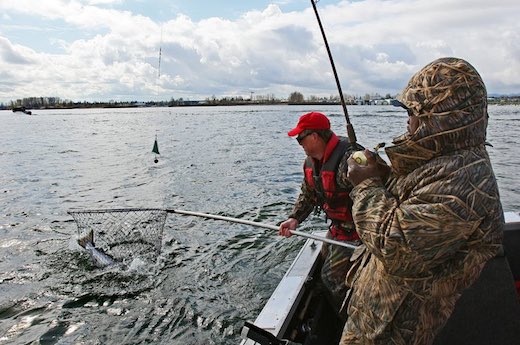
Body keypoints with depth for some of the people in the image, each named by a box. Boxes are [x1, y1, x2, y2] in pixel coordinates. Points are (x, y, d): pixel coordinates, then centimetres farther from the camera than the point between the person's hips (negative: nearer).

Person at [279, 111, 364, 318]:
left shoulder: (348, 159, -32)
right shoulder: (311, 161, 0)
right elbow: (308, 193, 9)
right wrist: (295, 218, -6)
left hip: (357, 231, -10)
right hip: (337, 227, 10)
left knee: (332, 278, -5)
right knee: (325, 263, 25)